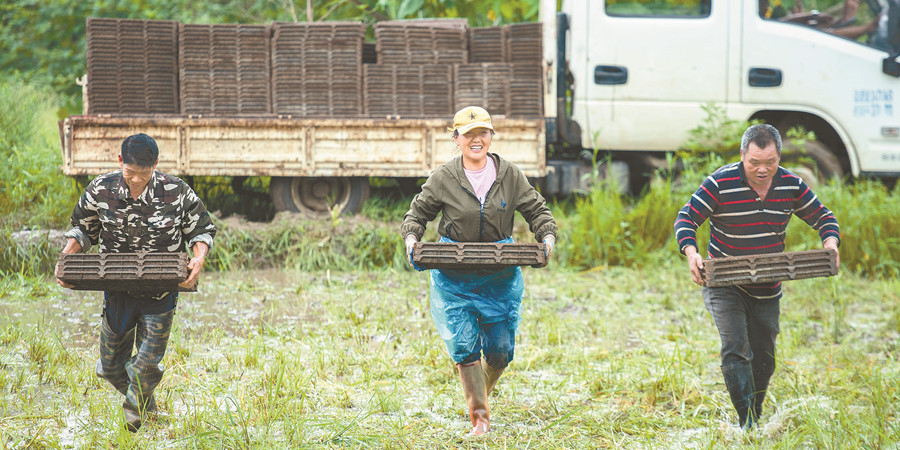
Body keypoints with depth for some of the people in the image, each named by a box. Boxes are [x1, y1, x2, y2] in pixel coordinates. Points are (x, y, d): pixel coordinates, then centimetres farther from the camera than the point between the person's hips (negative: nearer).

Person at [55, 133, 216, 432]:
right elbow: (82, 229, 8)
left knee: (148, 363, -4)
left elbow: (202, 230, 0)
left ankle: (135, 409, 27)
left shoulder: (177, 193, -13)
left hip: (160, 292, -2)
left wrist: (199, 259, -20)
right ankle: (146, 403, 41)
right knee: (110, 366, 10)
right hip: (117, 290, 2)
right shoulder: (101, 191, -9)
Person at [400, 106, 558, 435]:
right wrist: (412, 238, -11)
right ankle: (479, 416, 1)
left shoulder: (509, 176, 2)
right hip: (453, 277, -2)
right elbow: (418, 213, 8)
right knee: (464, 346, -8)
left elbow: (537, 210, 8)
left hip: (501, 275, 2)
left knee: (501, 349, 4)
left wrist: (548, 237, -10)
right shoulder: (443, 179, -2)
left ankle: (481, 394, 34)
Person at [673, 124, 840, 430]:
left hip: (767, 290, 4)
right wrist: (691, 253, -31)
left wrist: (831, 242, -16)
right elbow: (686, 218, -12)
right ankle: (746, 422, -20)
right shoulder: (721, 183, -17)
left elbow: (822, 217, 5)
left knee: (763, 359, 13)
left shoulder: (791, 185, -6)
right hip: (724, 285, -4)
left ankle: (756, 419, 32)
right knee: (735, 350, -19)